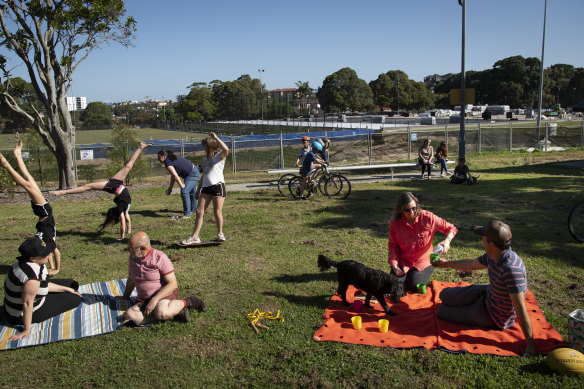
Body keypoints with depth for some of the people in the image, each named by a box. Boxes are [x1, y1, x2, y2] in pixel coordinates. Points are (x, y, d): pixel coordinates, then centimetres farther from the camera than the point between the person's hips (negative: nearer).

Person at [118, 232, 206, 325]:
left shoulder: (160, 257, -15)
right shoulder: (133, 258, 5)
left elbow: (172, 284, -19)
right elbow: (131, 279, 25)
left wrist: (155, 299, -26)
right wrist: (125, 296, 30)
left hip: (165, 293, -6)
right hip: (143, 299, 6)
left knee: (161, 313, -41)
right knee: (129, 315, -28)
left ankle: (187, 302, -10)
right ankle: (172, 312, -17)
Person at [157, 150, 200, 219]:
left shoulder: (168, 162, -20)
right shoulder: (171, 159, 10)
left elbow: (175, 175, -25)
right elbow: (173, 175, 16)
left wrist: (181, 185, -18)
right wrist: (170, 187, 17)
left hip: (192, 174, -11)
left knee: (184, 191, -18)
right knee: (192, 192, 25)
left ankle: (187, 214, -13)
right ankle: (193, 209, 44)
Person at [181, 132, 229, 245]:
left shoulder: (220, 156, 0)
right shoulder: (206, 159, 22)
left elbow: (226, 149, -25)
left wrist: (216, 137, -17)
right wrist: (198, 190, 25)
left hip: (218, 186, -7)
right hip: (206, 187, 7)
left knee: (217, 211, -1)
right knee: (199, 211, -2)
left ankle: (220, 233, 17)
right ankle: (195, 236, 0)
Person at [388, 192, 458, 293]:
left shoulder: (427, 217, -16)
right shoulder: (395, 222, -12)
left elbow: (451, 228, -7)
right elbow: (392, 244, -2)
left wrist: (447, 240, -28)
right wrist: (394, 264, -14)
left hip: (423, 261, -1)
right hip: (403, 261, 2)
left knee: (414, 286, -21)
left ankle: (421, 274, 15)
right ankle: (408, 273, 19)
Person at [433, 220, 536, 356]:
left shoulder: (512, 269, -38)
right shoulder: (492, 256, -12)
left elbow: (520, 309, -34)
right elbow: (472, 264, 10)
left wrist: (530, 345, -28)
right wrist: (447, 263, 24)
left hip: (495, 317, -7)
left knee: (442, 310, 5)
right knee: (445, 296, 15)